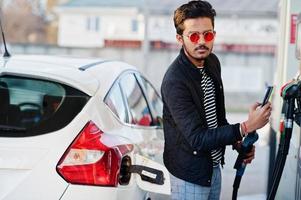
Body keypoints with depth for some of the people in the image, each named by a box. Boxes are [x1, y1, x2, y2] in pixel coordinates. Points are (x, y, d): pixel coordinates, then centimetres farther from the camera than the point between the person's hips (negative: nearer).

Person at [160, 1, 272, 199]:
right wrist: (246, 128, -30)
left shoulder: (213, 62, 1)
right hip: (190, 173, -8)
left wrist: (237, 142, 3)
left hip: (214, 164, 8)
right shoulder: (175, 81, -26)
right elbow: (197, 139, -28)